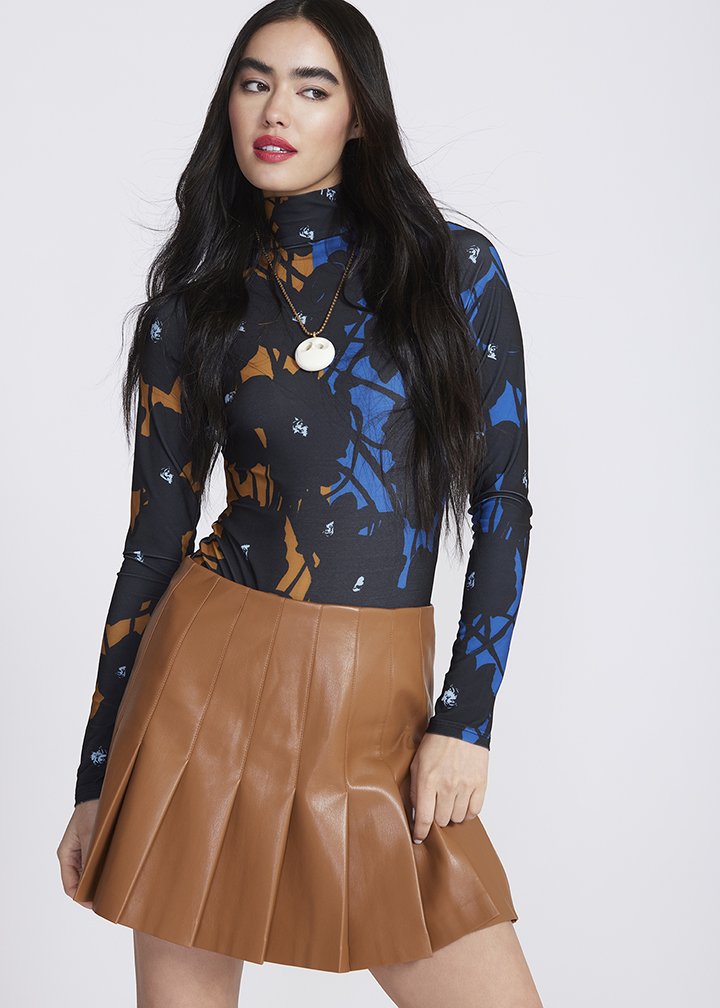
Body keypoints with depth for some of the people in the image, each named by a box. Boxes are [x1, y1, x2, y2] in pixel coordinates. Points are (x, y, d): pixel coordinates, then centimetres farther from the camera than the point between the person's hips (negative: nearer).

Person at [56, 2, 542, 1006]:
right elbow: (153, 542, 6)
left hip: (378, 708, 0)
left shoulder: (457, 270, 3)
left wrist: (464, 722, -6)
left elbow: (502, 505, 2)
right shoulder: (192, 303, 5)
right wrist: (97, 780, 6)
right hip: (208, 677, 0)